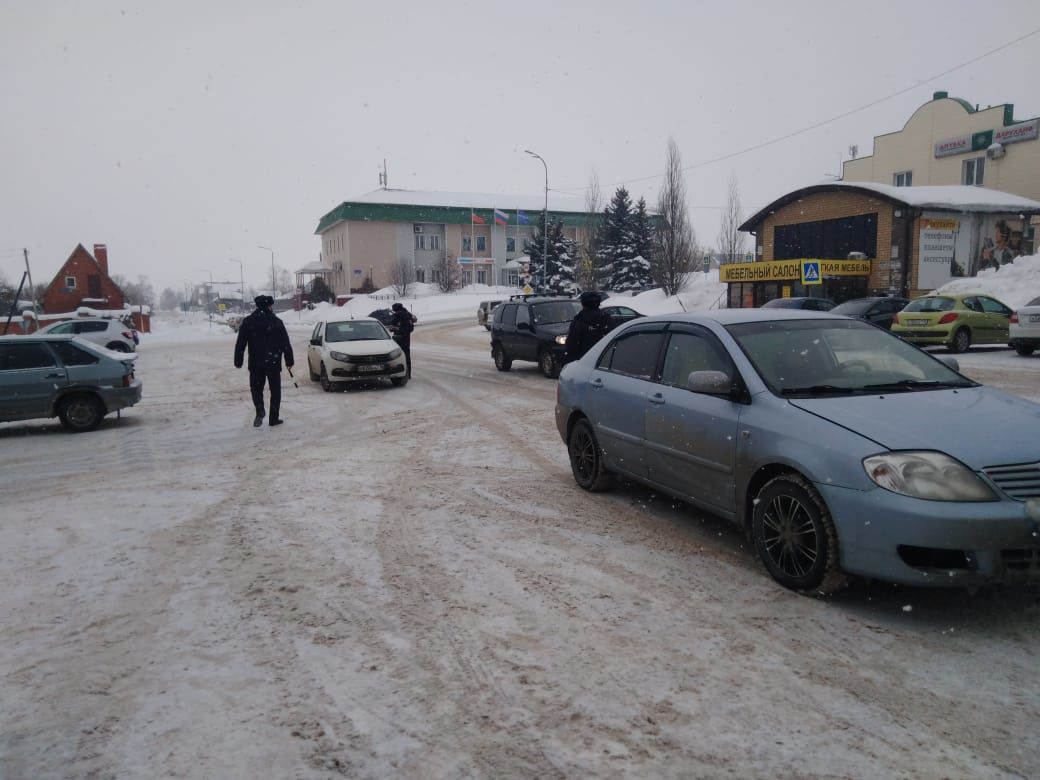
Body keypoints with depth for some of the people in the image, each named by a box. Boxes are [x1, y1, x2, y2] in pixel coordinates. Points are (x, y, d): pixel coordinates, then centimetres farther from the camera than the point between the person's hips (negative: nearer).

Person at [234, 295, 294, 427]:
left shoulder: (247, 322, 2)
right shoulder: (276, 322, -4)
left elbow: (240, 344, 3)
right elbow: (286, 344, -3)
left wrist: (238, 361, 10)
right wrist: (289, 361, 5)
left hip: (255, 363, 2)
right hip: (273, 363, -1)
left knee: (256, 388, 13)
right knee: (275, 390, 9)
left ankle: (260, 411, -12)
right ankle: (274, 418, 10)